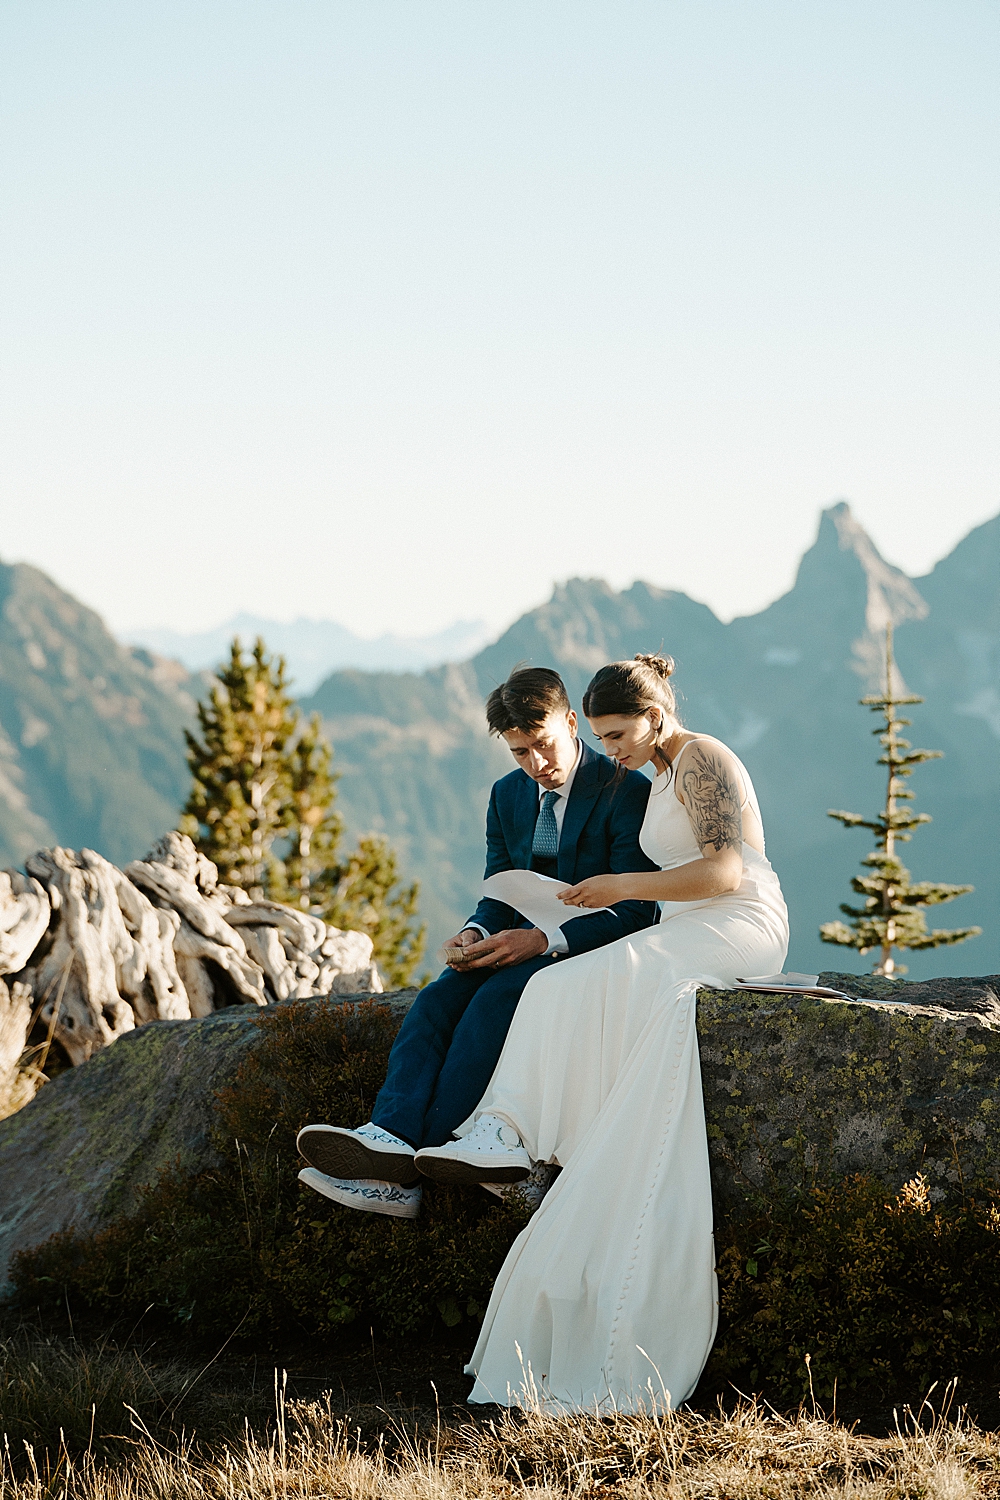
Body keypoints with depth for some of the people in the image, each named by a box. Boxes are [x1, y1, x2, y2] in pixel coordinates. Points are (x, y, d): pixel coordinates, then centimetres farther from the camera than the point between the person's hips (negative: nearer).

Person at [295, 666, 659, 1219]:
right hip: (521, 944, 7)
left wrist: (544, 940, -26)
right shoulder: (508, 795, 14)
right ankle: (391, 1140, -46)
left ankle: (412, 1164, -43)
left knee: (494, 999, -33)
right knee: (435, 1002, -24)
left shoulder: (627, 791, -8)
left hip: (592, 949, -7)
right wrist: (478, 933, -9)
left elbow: (635, 910, -14)